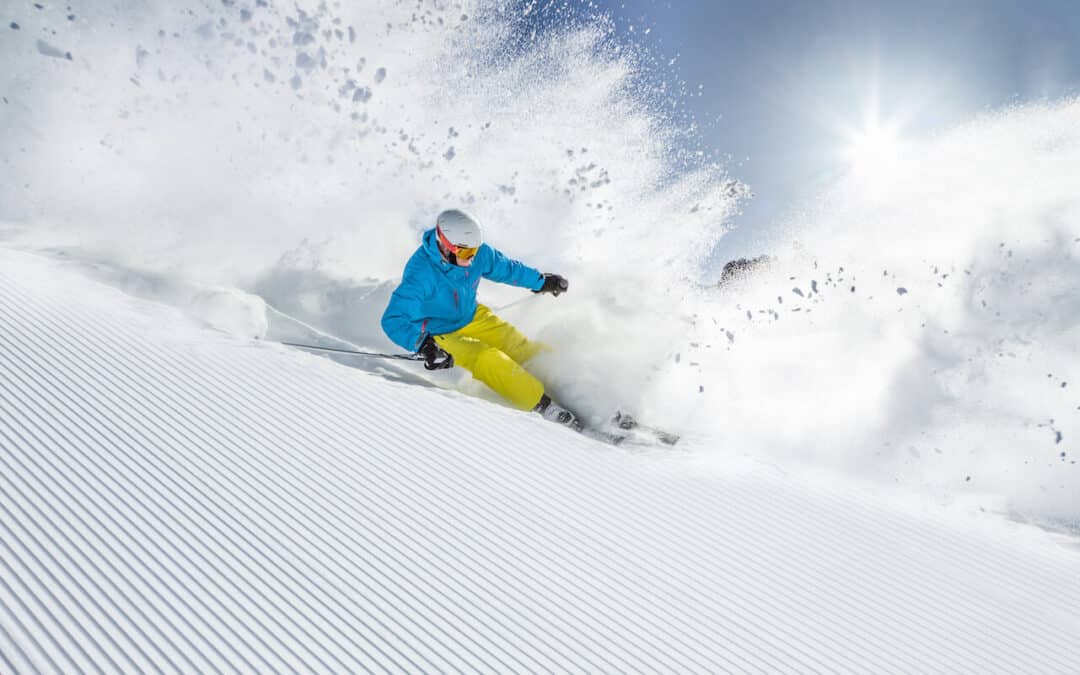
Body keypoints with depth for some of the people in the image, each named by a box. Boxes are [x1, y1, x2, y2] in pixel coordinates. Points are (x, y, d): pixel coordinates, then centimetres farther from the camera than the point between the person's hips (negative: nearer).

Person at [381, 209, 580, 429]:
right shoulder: (420, 275, -32)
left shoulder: (477, 252, -15)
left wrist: (541, 281, 17)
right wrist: (424, 345, -49)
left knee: (522, 348, -8)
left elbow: (505, 268, 6)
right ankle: (544, 407, -20)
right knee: (490, 360, -26)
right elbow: (393, 320, -34)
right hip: (441, 335, -6)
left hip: (473, 317, 6)